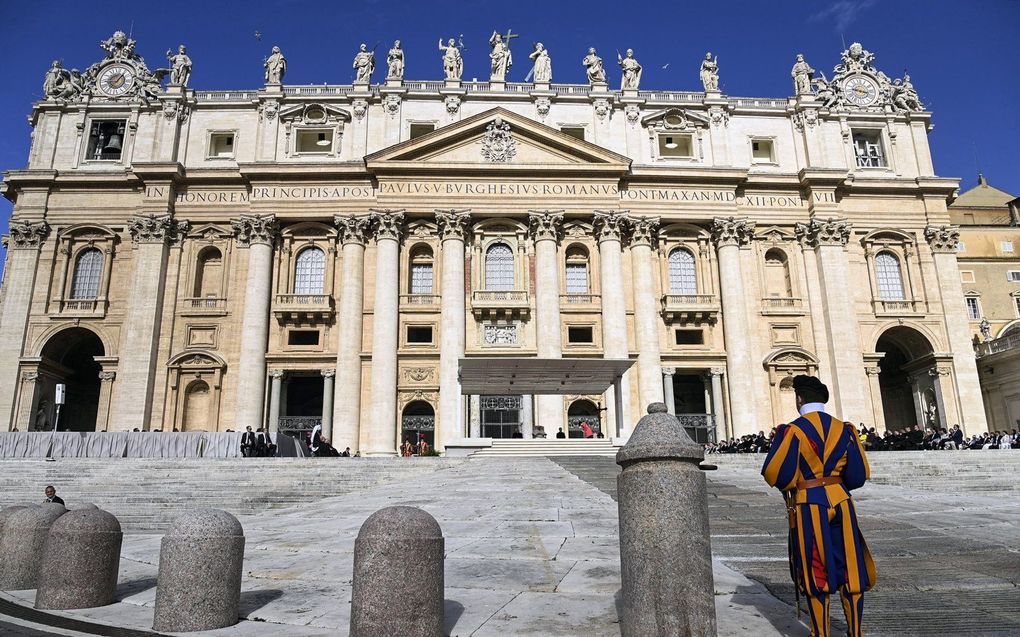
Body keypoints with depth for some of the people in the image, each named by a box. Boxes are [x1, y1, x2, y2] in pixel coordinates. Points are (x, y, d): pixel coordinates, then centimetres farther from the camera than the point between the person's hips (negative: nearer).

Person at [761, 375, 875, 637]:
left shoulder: (792, 430, -9)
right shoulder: (844, 429, 2)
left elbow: (775, 473, -12)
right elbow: (859, 475, 2)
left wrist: (791, 486, 10)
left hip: (808, 506, -3)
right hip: (841, 502, 3)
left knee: (816, 573, 7)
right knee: (850, 569, 12)